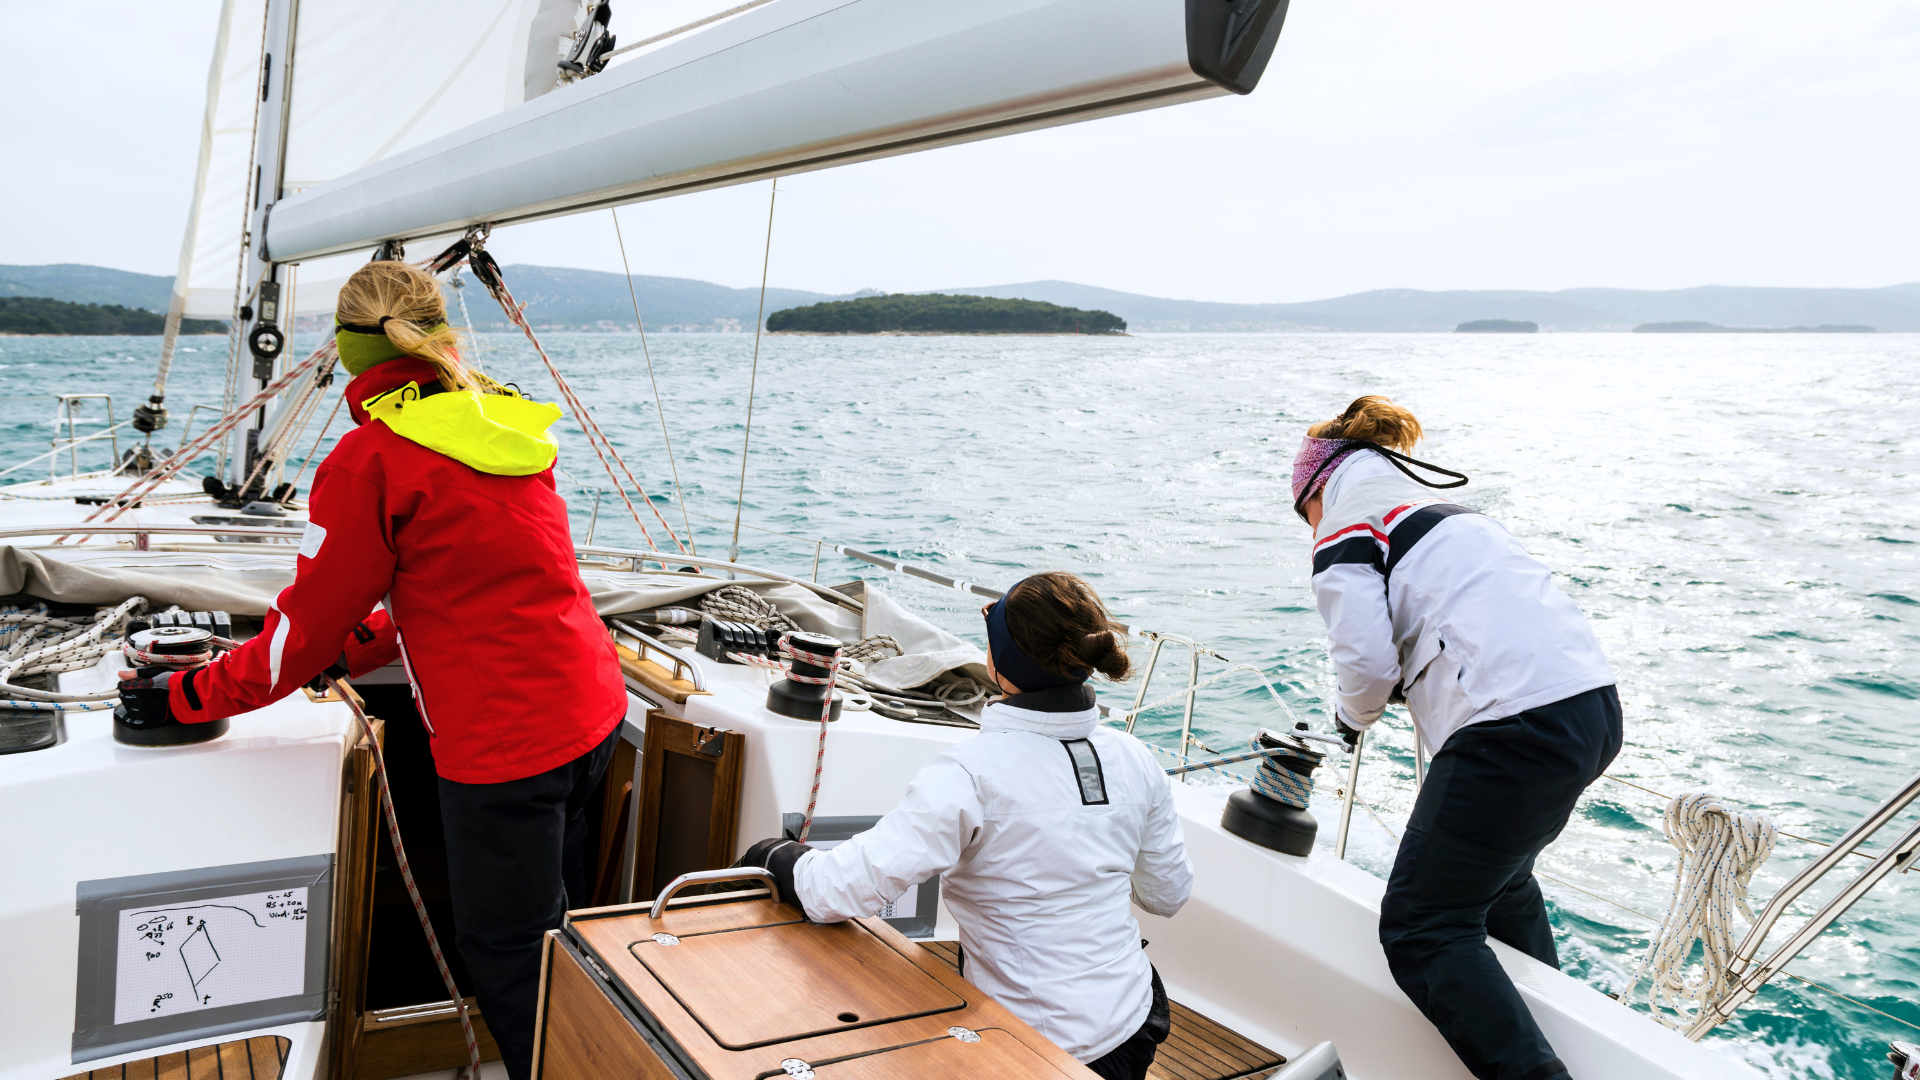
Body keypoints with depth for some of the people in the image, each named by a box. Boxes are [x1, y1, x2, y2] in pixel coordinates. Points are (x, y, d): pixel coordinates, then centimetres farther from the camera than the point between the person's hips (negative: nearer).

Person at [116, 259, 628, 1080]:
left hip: (502, 742, -8)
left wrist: (188, 696, 9)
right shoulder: (509, 424, 9)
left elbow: (307, 626, -5)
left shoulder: (369, 458, -13)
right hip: (591, 711, 8)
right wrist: (356, 649, 22)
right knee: (553, 930, 23)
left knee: (506, 961, 9)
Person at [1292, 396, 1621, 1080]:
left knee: (1421, 929, 2)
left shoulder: (1346, 530, 1)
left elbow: (1367, 661, -10)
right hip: (1593, 702, 10)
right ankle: (1555, 1024, 43)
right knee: (1499, 878, 31)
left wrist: (1351, 715, 11)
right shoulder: (1440, 507, 26)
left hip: (1516, 727, -9)